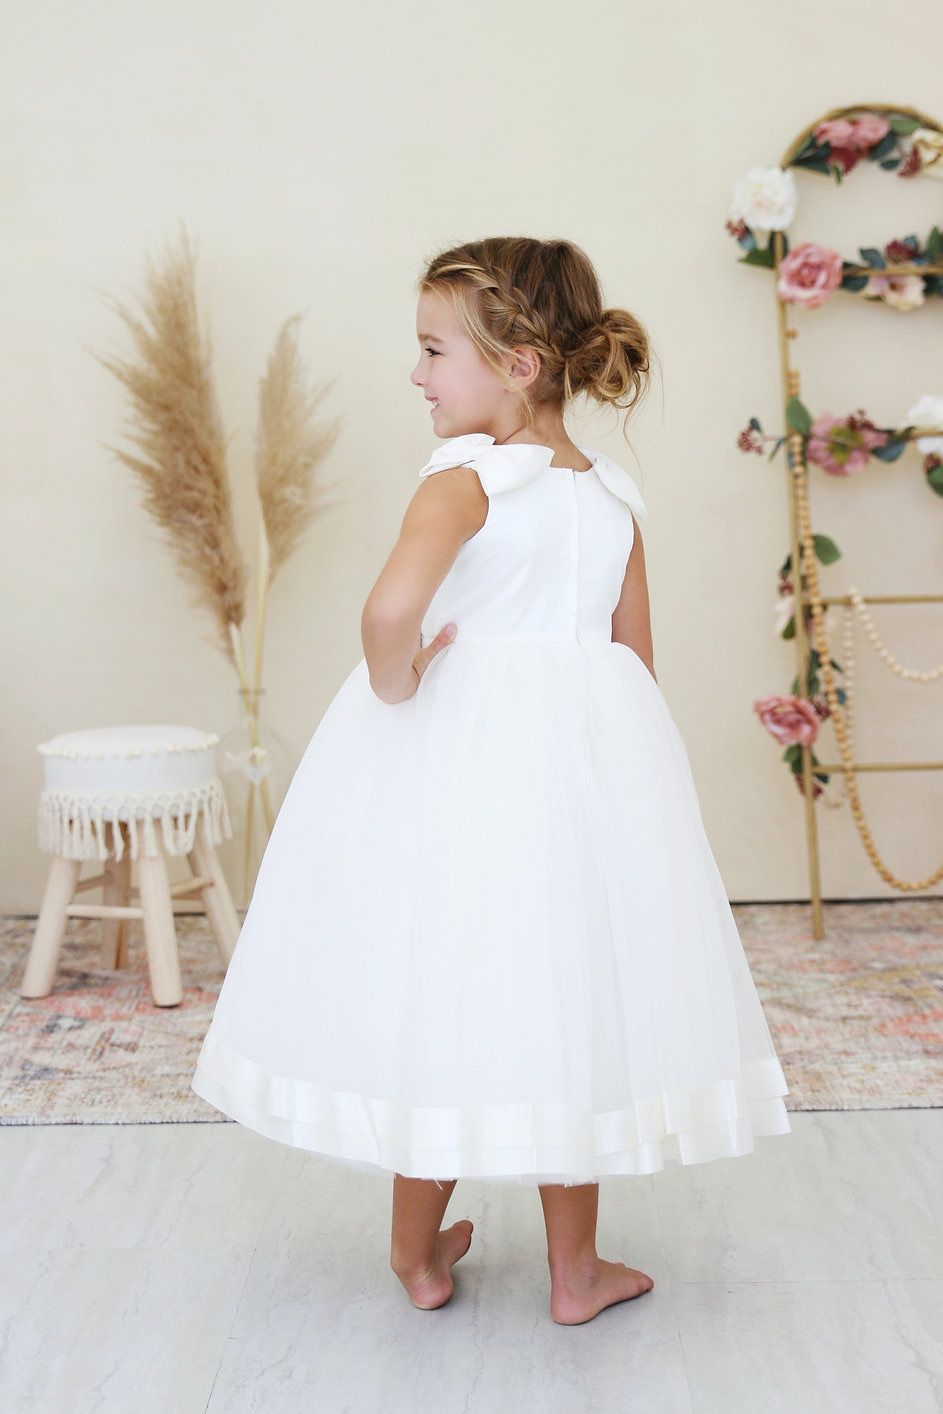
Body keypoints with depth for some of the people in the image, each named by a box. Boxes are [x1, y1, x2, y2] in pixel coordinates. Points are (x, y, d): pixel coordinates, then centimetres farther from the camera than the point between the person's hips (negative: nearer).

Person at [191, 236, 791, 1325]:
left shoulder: (466, 475, -12)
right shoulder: (615, 496, 7)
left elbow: (391, 609, -30)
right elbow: (637, 663, 11)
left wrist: (395, 686, -12)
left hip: (457, 747, -5)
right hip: (591, 746, 5)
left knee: (434, 997, 11)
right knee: (566, 1001, 13)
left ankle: (418, 1256, 28)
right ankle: (575, 1272, 26)